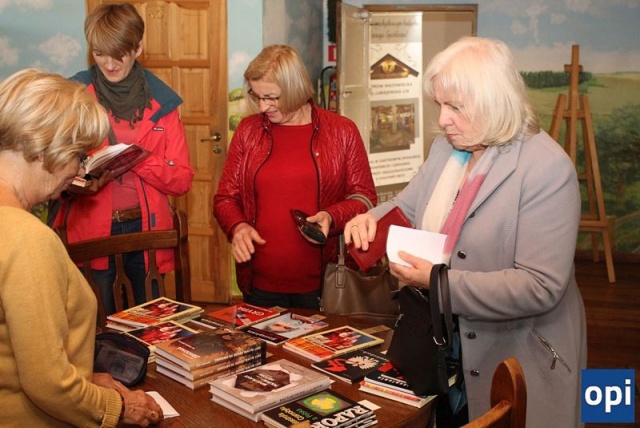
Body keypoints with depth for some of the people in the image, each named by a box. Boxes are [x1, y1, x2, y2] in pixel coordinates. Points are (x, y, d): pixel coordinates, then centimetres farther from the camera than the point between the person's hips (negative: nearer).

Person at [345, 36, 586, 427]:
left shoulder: (548, 168, -21)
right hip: (442, 344, 7)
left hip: (517, 362, -6)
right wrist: (372, 219, -10)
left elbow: (540, 287, -27)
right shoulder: (445, 148, 3)